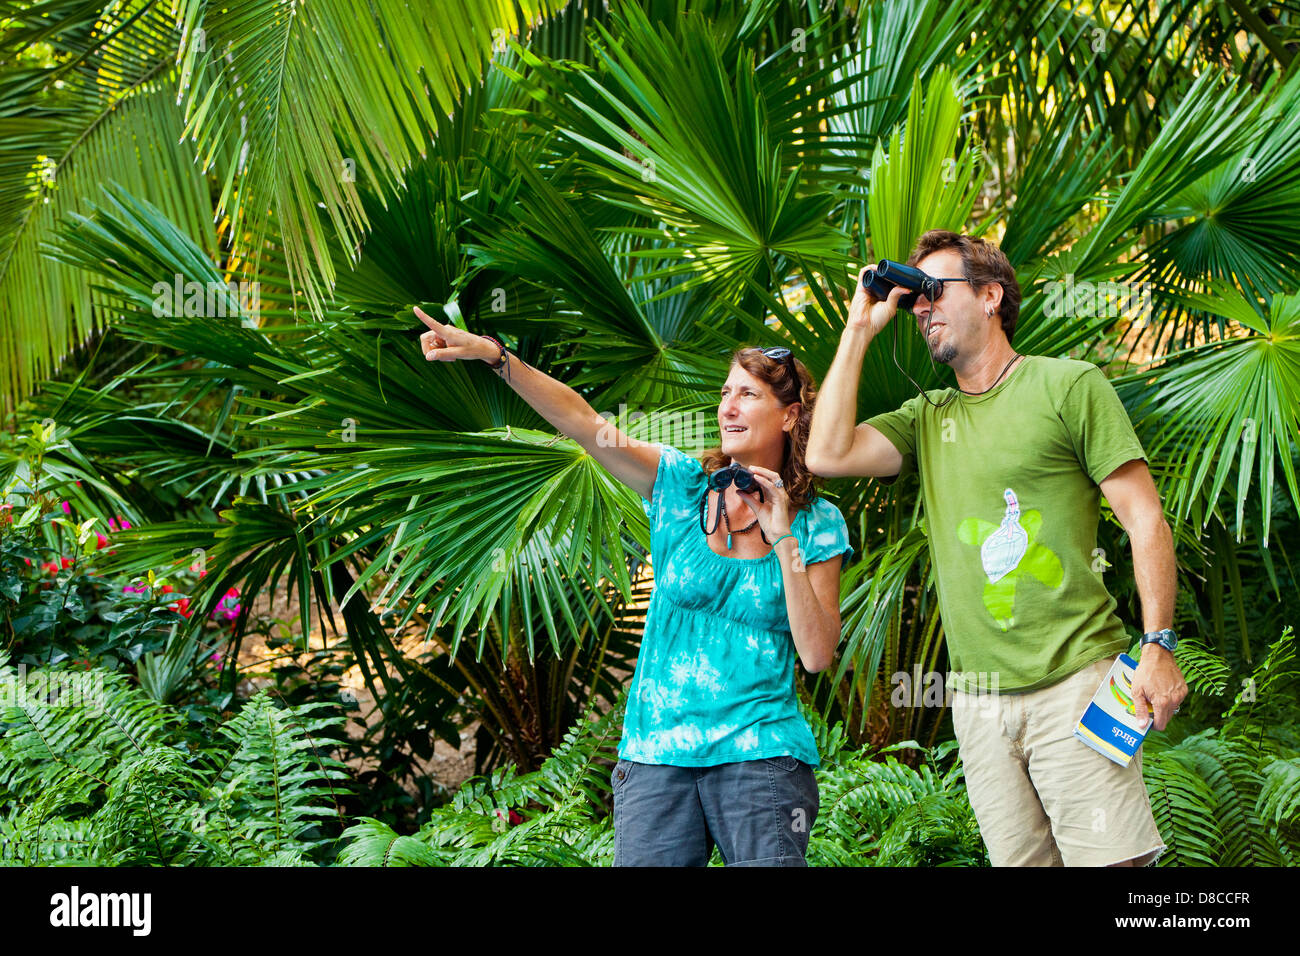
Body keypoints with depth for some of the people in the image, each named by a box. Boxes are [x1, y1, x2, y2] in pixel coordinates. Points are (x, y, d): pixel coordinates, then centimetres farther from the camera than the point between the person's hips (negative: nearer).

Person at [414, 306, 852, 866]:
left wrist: (785, 541, -10)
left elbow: (817, 656, -5)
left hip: (759, 756, -1)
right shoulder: (682, 486, 4)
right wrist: (491, 354, -18)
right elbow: (583, 423, -7)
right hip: (656, 753, 1)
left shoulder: (817, 524, 2)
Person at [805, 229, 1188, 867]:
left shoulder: (1067, 385, 2)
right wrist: (859, 329, 6)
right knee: (1021, 860, 4)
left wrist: (1158, 645, -11)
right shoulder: (926, 419, 16)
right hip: (978, 700, 4)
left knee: (1113, 861, -9)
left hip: (1076, 681, -4)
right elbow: (826, 455, 0)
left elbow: (1144, 518, -1)